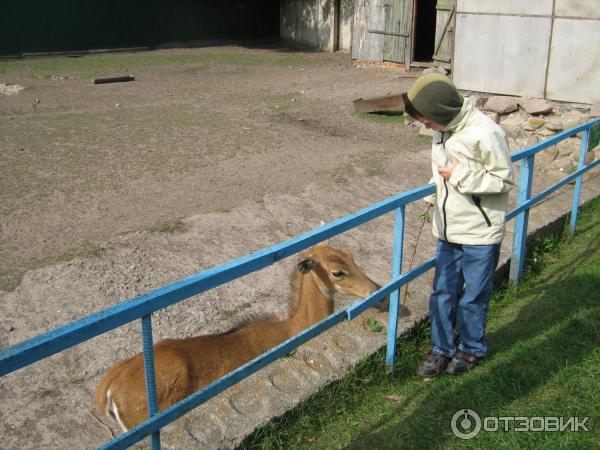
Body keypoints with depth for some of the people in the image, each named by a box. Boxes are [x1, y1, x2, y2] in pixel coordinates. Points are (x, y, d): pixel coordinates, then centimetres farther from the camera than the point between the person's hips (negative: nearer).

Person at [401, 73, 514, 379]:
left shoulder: (484, 133, -21)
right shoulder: (443, 130, 3)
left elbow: (504, 179, -17)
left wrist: (460, 176, -20)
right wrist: (433, 197, 2)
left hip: (480, 233, -6)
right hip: (447, 230, 6)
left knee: (474, 296, 10)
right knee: (442, 293, 12)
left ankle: (472, 348, 31)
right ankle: (442, 348, 28)